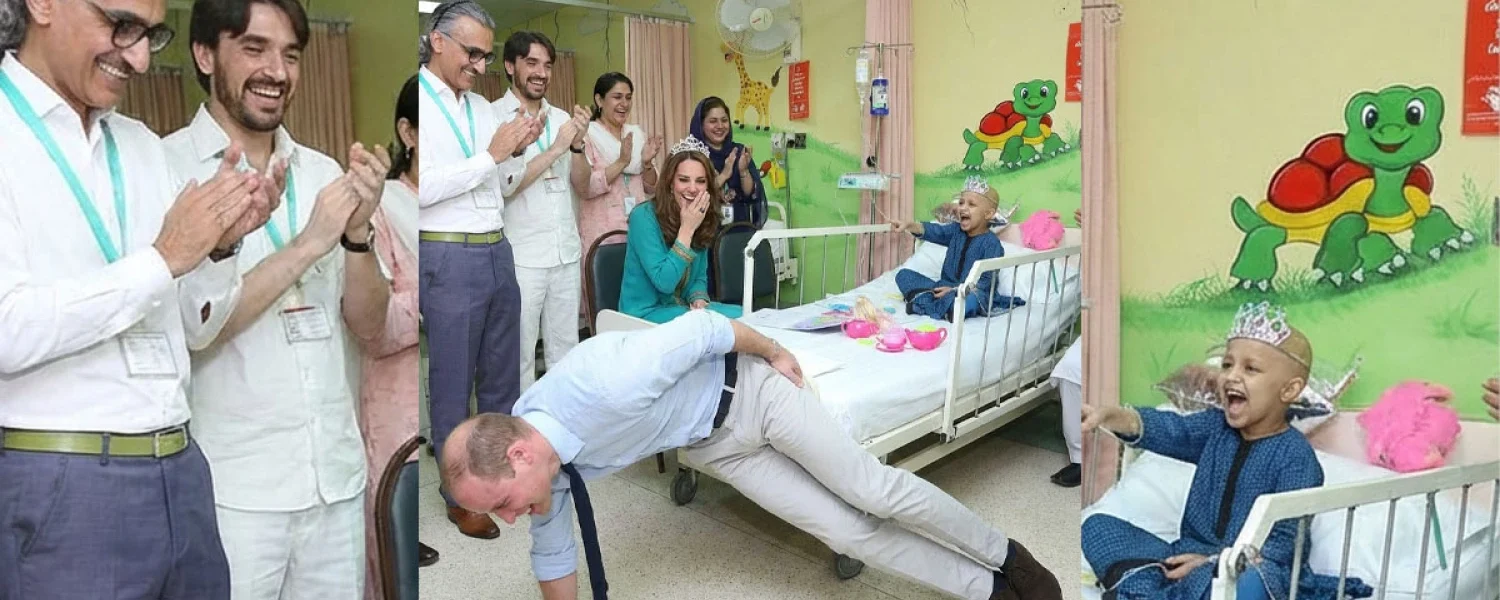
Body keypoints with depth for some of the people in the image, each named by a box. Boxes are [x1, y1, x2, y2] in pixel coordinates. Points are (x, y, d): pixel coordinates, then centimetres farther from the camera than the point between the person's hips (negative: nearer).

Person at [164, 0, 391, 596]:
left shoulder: (323, 173, 5)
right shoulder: (166, 167, -8)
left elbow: (369, 323, 4)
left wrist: (358, 232, -12)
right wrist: (307, 242, -19)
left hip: (337, 476, 5)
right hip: (232, 488, -4)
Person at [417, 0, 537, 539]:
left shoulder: (482, 107, 12)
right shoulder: (419, 102, -9)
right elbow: (424, 188, -19)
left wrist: (516, 151, 0)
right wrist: (491, 154, -17)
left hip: (498, 252, 7)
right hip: (449, 259, -7)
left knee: (502, 377, 15)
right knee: (453, 385, 5)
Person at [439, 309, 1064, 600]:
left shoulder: (609, 384, -43)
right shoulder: (525, 458, -19)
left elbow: (705, 328, -26)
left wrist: (775, 352, -9)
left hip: (750, 388, -5)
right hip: (712, 446, 5)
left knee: (875, 491, 0)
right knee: (845, 530, 3)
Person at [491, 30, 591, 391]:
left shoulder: (562, 118, 9)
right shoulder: (492, 116, -8)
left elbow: (580, 183, 9)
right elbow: (504, 185, -16)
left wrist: (577, 145, -8)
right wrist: (555, 149, -18)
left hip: (567, 252, 5)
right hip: (521, 256, -5)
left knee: (565, 349, 14)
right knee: (519, 354, 4)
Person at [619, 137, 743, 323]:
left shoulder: (703, 221, 2)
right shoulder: (644, 217, -17)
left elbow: (700, 277, 12)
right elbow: (664, 282, -25)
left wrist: (699, 299, -11)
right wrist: (687, 229, -24)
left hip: (682, 307, 7)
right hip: (646, 313, -7)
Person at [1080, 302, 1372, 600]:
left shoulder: (1296, 457, -11)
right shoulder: (1216, 427, 5)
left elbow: (1282, 545, -15)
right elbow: (1168, 429, -16)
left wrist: (1213, 562, -22)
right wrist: (1110, 415, -36)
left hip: (1254, 568, -6)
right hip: (1190, 555, 6)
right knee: (1098, 525, -5)